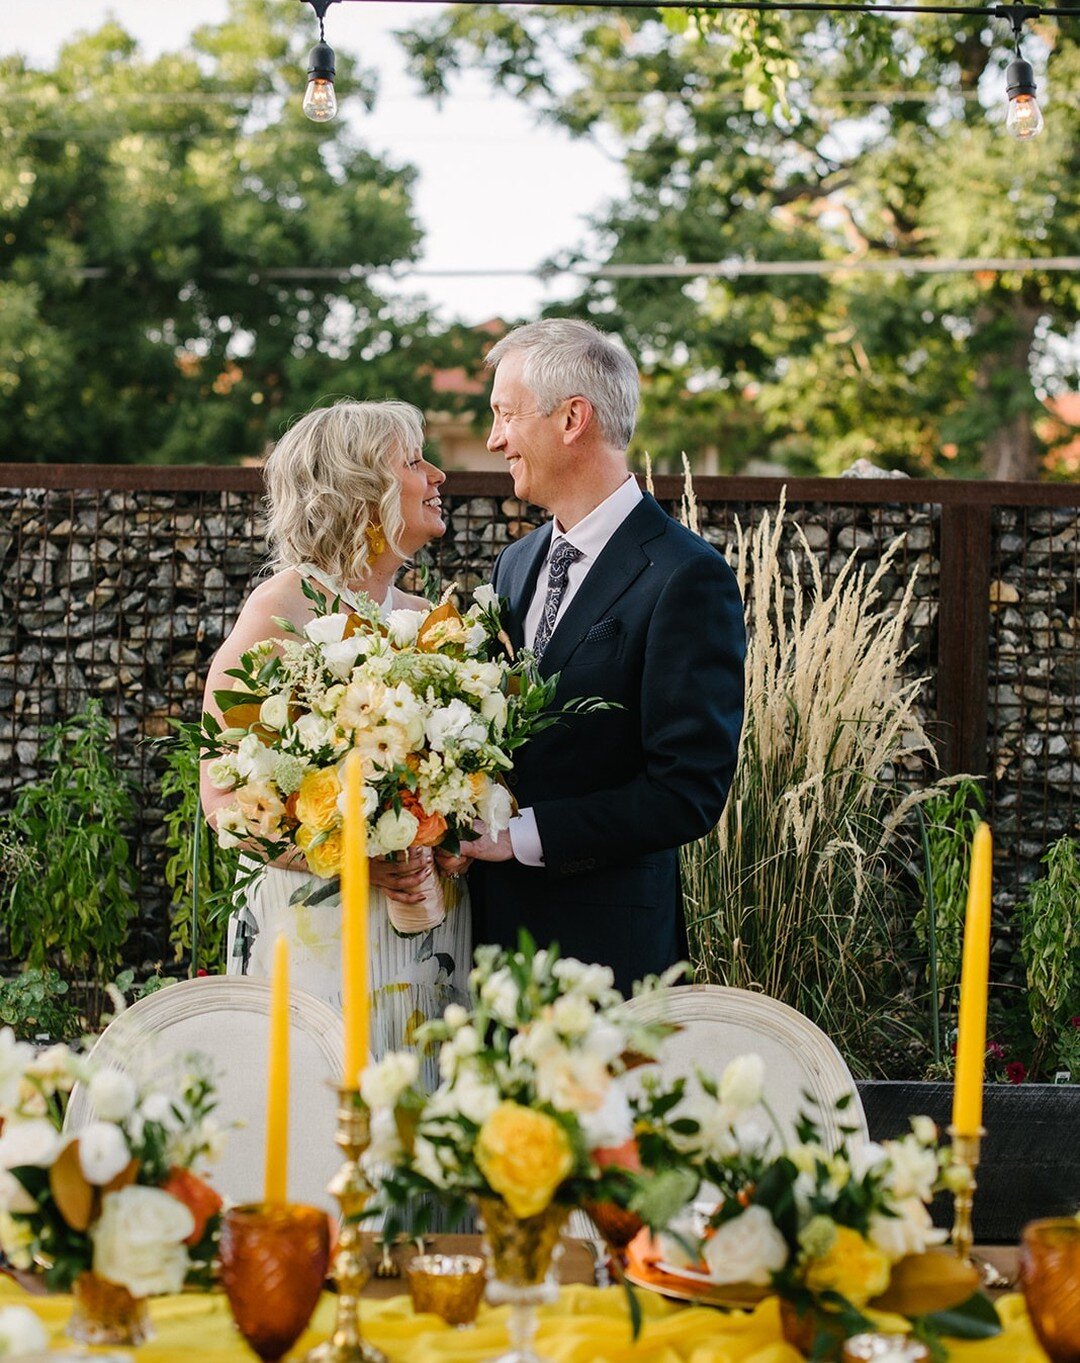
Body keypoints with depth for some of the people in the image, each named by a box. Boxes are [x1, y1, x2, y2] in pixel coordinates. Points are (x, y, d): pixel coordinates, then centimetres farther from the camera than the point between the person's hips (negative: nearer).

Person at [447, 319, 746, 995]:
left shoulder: (687, 578, -13)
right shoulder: (517, 563, 14)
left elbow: (689, 793, -18)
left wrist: (521, 835, -17)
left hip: (604, 944, -7)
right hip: (494, 925, 7)